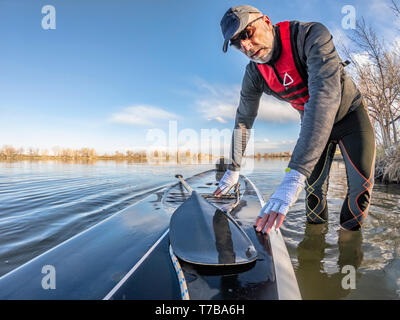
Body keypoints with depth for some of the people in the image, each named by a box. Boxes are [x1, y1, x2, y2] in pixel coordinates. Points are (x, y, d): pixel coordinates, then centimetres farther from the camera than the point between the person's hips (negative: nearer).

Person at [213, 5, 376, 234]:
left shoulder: (313, 35, -32)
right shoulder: (254, 75, -16)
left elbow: (325, 95, -47)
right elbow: (244, 120, -5)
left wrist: (295, 174, -57)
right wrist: (234, 169, -2)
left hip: (350, 113, -2)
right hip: (313, 123, 3)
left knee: (362, 184, -9)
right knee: (314, 186, -4)